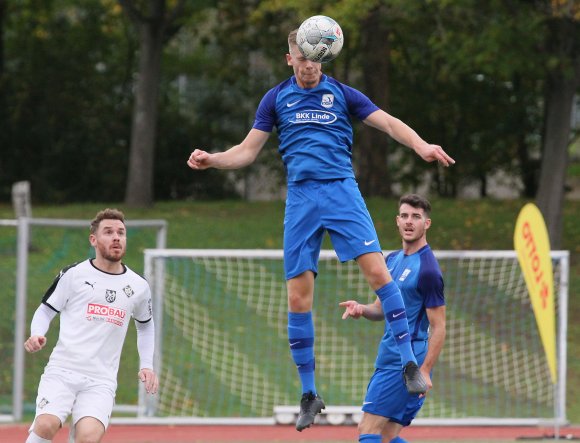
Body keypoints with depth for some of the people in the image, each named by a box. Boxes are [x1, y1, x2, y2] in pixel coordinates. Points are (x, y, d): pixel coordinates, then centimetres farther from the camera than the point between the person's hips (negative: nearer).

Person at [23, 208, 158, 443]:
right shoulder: (73, 274, 3)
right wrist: (37, 336, -11)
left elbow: (145, 325, 29)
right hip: (61, 370, -2)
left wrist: (146, 365, 17)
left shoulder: (138, 287, 12)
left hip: (101, 381, 2)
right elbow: (45, 311, 10)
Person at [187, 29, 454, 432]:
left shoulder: (342, 94, 8)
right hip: (300, 197, 1)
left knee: (376, 269, -20)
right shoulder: (277, 99, 12)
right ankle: (309, 394, 6)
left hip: (341, 190, -1)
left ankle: (409, 362, -13)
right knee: (298, 296, -3)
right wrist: (212, 160, -4)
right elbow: (248, 151, 15)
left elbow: (388, 123, 0)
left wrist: (422, 146, -18)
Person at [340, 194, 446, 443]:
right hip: (388, 359, 9)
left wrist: (425, 371, -21)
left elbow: (438, 327, -14)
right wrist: (362, 309, -1)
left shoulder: (427, 269, -12)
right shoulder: (392, 260, 14)